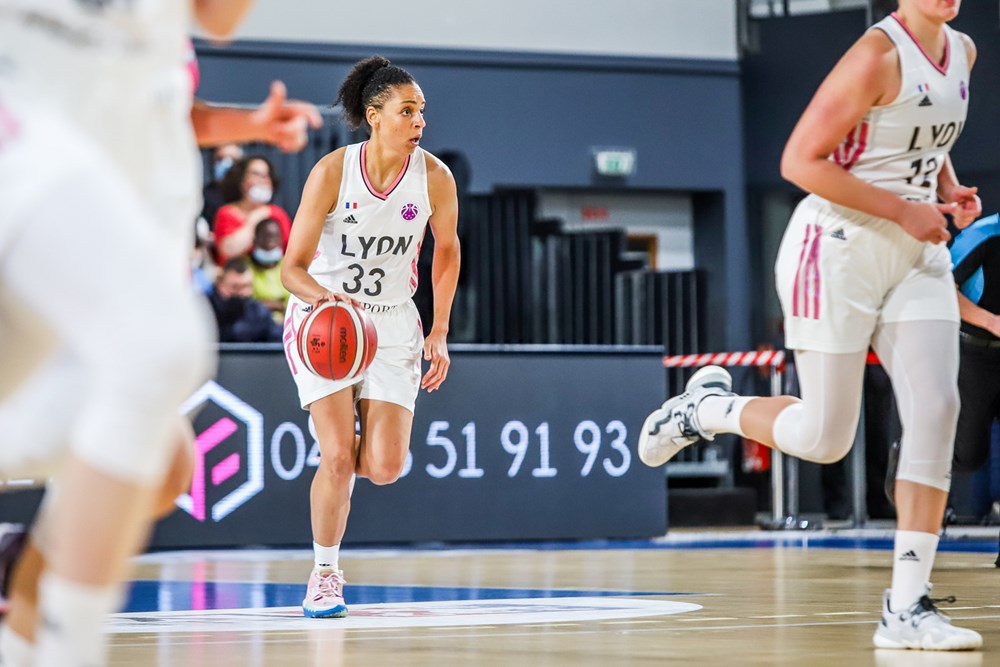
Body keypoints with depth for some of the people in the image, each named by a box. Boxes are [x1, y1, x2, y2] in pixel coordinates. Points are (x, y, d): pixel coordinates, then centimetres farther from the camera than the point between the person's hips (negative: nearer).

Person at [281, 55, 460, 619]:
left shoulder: (435, 177, -12)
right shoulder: (332, 172, -18)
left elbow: (447, 250, 8)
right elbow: (294, 267, -15)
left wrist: (440, 333, 5)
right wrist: (323, 295, -37)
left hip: (392, 321, 2)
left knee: (384, 468, -10)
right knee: (338, 456, -15)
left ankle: (343, 443, 28)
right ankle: (325, 574, 6)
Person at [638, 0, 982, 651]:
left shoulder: (962, 52, 8)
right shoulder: (878, 55, -18)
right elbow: (801, 161, -19)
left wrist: (949, 189, 7)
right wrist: (902, 209, -19)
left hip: (917, 256, 7)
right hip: (841, 249, -7)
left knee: (937, 408, -10)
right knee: (825, 439, -3)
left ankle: (906, 607, -8)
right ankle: (709, 405, 28)